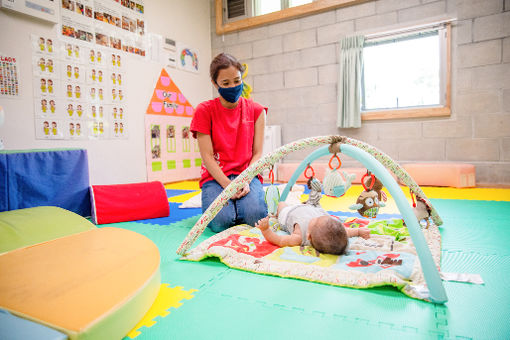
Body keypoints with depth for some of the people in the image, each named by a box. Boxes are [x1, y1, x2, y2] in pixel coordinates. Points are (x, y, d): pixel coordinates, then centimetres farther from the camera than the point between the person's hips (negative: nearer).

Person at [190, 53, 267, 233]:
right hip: (216, 177, 0)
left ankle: (240, 202, 7)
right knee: (220, 222, -26)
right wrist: (227, 185, -18)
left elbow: (257, 153, 1)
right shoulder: (204, 110, 0)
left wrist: (245, 181, -16)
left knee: (256, 216, -27)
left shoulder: (255, 110, 6)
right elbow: (207, 155, -5)